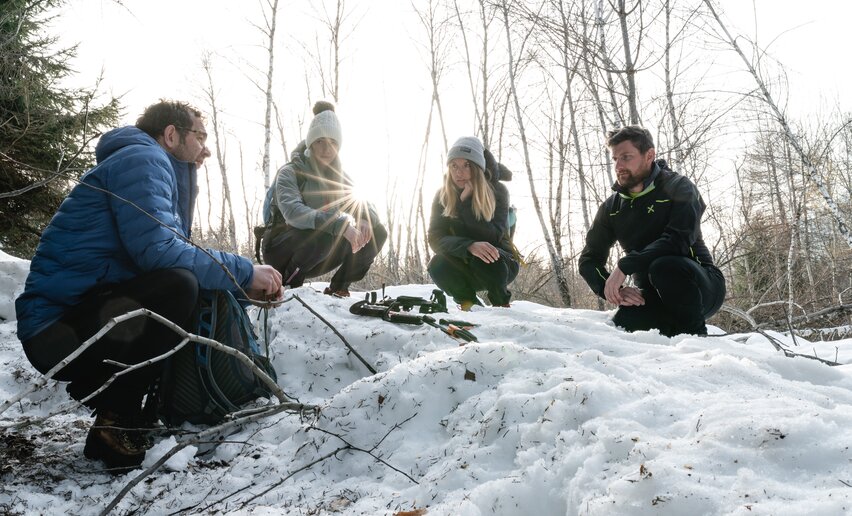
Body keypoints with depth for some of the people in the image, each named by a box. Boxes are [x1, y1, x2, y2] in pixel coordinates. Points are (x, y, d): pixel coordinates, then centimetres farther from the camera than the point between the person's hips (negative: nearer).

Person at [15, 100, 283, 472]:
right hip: (59, 328, -10)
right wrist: (243, 273, -15)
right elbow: (156, 249, -24)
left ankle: (97, 385, 9)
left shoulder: (159, 168, 21)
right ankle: (115, 424, -15)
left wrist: (244, 284, 4)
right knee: (179, 286, -30)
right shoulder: (142, 158, -9)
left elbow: (170, 254, 16)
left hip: (91, 311, 10)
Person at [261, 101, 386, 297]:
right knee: (325, 232, -37)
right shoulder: (290, 172, -13)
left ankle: (338, 288, -1)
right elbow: (292, 212, -33)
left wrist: (365, 220, -28)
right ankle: (287, 286, -15)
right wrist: (339, 224, -44)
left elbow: (365, 208, -1)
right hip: (281, 250, -6)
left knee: (376, 233, -10)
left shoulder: (339, 177, 6)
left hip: (316, 257, 6)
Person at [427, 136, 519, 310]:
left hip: (499, 263, -2)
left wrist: (466, 202, -30)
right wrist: (469, 246, -39)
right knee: (437, 266, -29)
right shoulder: (442, 196, -9)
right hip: (464, 266, 2)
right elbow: (435, 239, -21)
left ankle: (502, 306, -7)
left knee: (483, 260, -35)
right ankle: (469, 302, -1)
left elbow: (493, 236, -24)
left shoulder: (497, 191, -14)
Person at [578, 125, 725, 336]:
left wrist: (625, 266, -30)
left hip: (702, 289, -4)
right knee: (623, 326, -27)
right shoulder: (611, 208, 6)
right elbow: (589, 260, 4)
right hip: (651, 297, 4)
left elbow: (679, 239, -25)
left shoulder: (678, 188, -8)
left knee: (663, 266, -36)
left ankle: (695, 335, -12)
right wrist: (615, 289, -17)